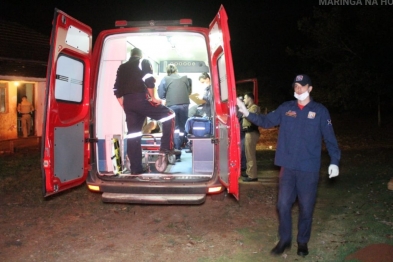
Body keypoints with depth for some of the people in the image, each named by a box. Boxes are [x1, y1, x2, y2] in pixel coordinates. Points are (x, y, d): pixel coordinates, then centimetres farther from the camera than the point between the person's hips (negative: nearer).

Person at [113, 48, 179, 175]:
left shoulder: (122, 67, 26)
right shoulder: (144, 62, 9)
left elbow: (117, 89, 19)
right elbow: (149, 81, -9)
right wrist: (153, 98, -2)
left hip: (127, 102, 6)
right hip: (141, 99, -6)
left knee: (132, 135, 7)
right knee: (169, 115, 7)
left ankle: (135, 169, 7)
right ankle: (167, 147, -3)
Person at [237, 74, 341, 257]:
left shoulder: (320, 111, -1)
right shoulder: (285, 108, 6)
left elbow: (329, 138, 0)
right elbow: (266, 121, 6)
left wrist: (334, 161, -5)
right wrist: (247, 113, -6)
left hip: (309, 169, -2)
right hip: (288, 168, 2)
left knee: (306, 208, 9)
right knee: (283, 205, 7)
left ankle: (303, 242, 28)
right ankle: (285, 240, 25)